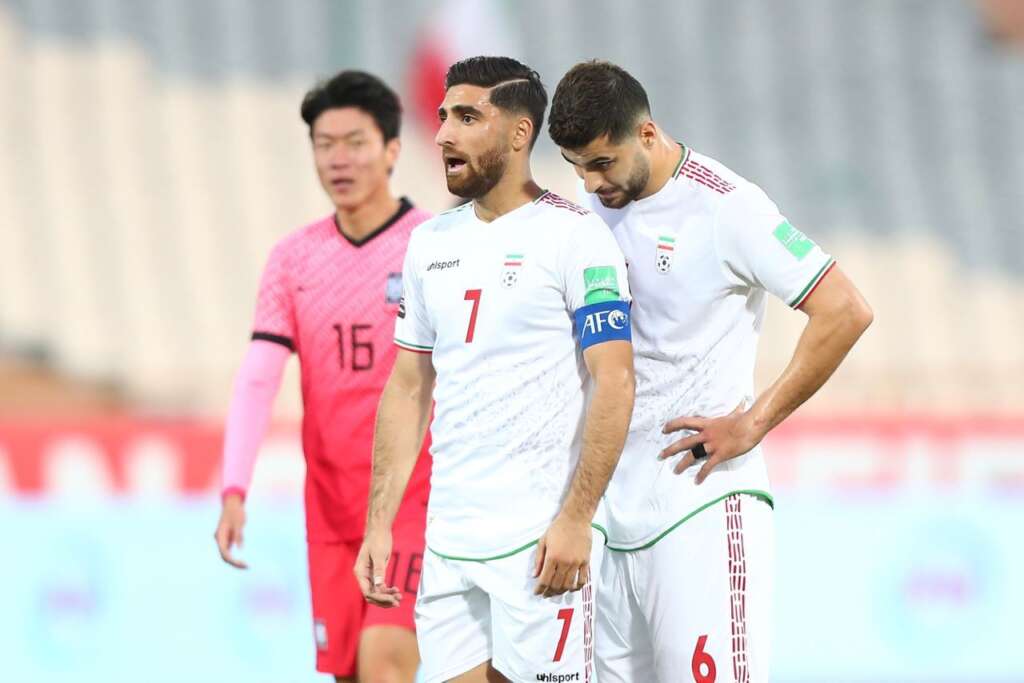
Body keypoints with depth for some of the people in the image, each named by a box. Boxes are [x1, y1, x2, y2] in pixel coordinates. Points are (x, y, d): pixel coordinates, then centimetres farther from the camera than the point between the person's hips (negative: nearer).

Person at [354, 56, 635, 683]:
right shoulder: (430, 243, 13)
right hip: (449, 538, 6)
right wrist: (379, 524, 11)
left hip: (542, 537, -6)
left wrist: (576, 520, -17)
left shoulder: (574, 234, -6)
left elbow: (614, 382, -11)